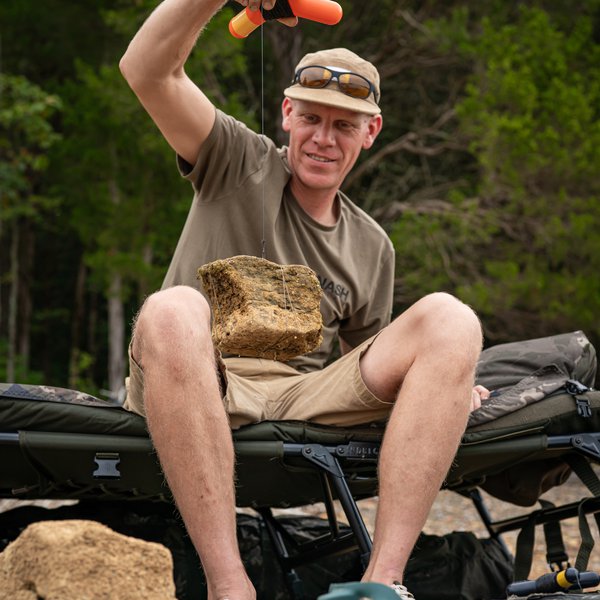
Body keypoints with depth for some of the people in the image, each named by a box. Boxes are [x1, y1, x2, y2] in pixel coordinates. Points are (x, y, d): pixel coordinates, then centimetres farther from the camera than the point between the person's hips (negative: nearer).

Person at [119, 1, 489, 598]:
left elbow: (366, 361, 26)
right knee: (172, 311, -38)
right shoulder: (239, 164, 12)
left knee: (449, 319, -18)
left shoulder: (370, 247, 23)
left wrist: (441, 387, 5)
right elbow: (146, 70, -2)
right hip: (201, 392, -3)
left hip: (305, 400, 3)